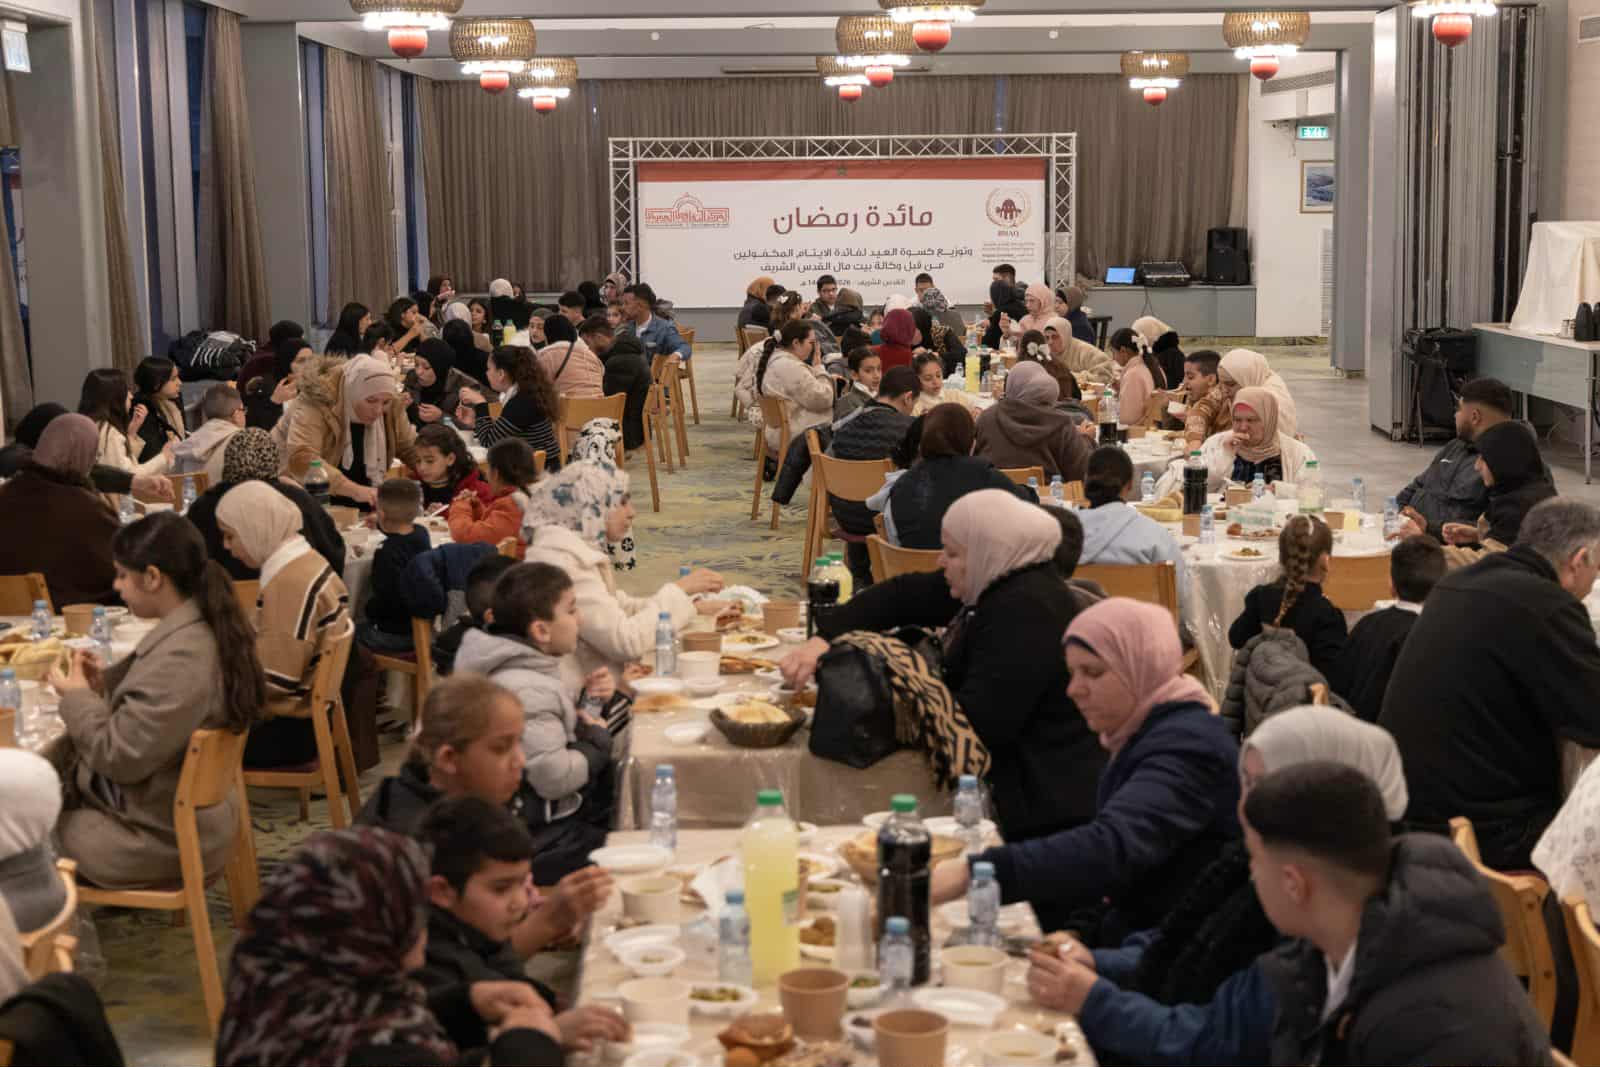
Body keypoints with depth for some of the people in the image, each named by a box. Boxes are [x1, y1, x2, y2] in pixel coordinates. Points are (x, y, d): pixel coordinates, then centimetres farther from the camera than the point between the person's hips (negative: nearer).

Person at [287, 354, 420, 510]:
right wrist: (354, 490, -43)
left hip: (367, 510, 4)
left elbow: (413, 449, 9)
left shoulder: (391, 409, -4)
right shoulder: (316, 404, -23)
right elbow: (300, 458, -36)